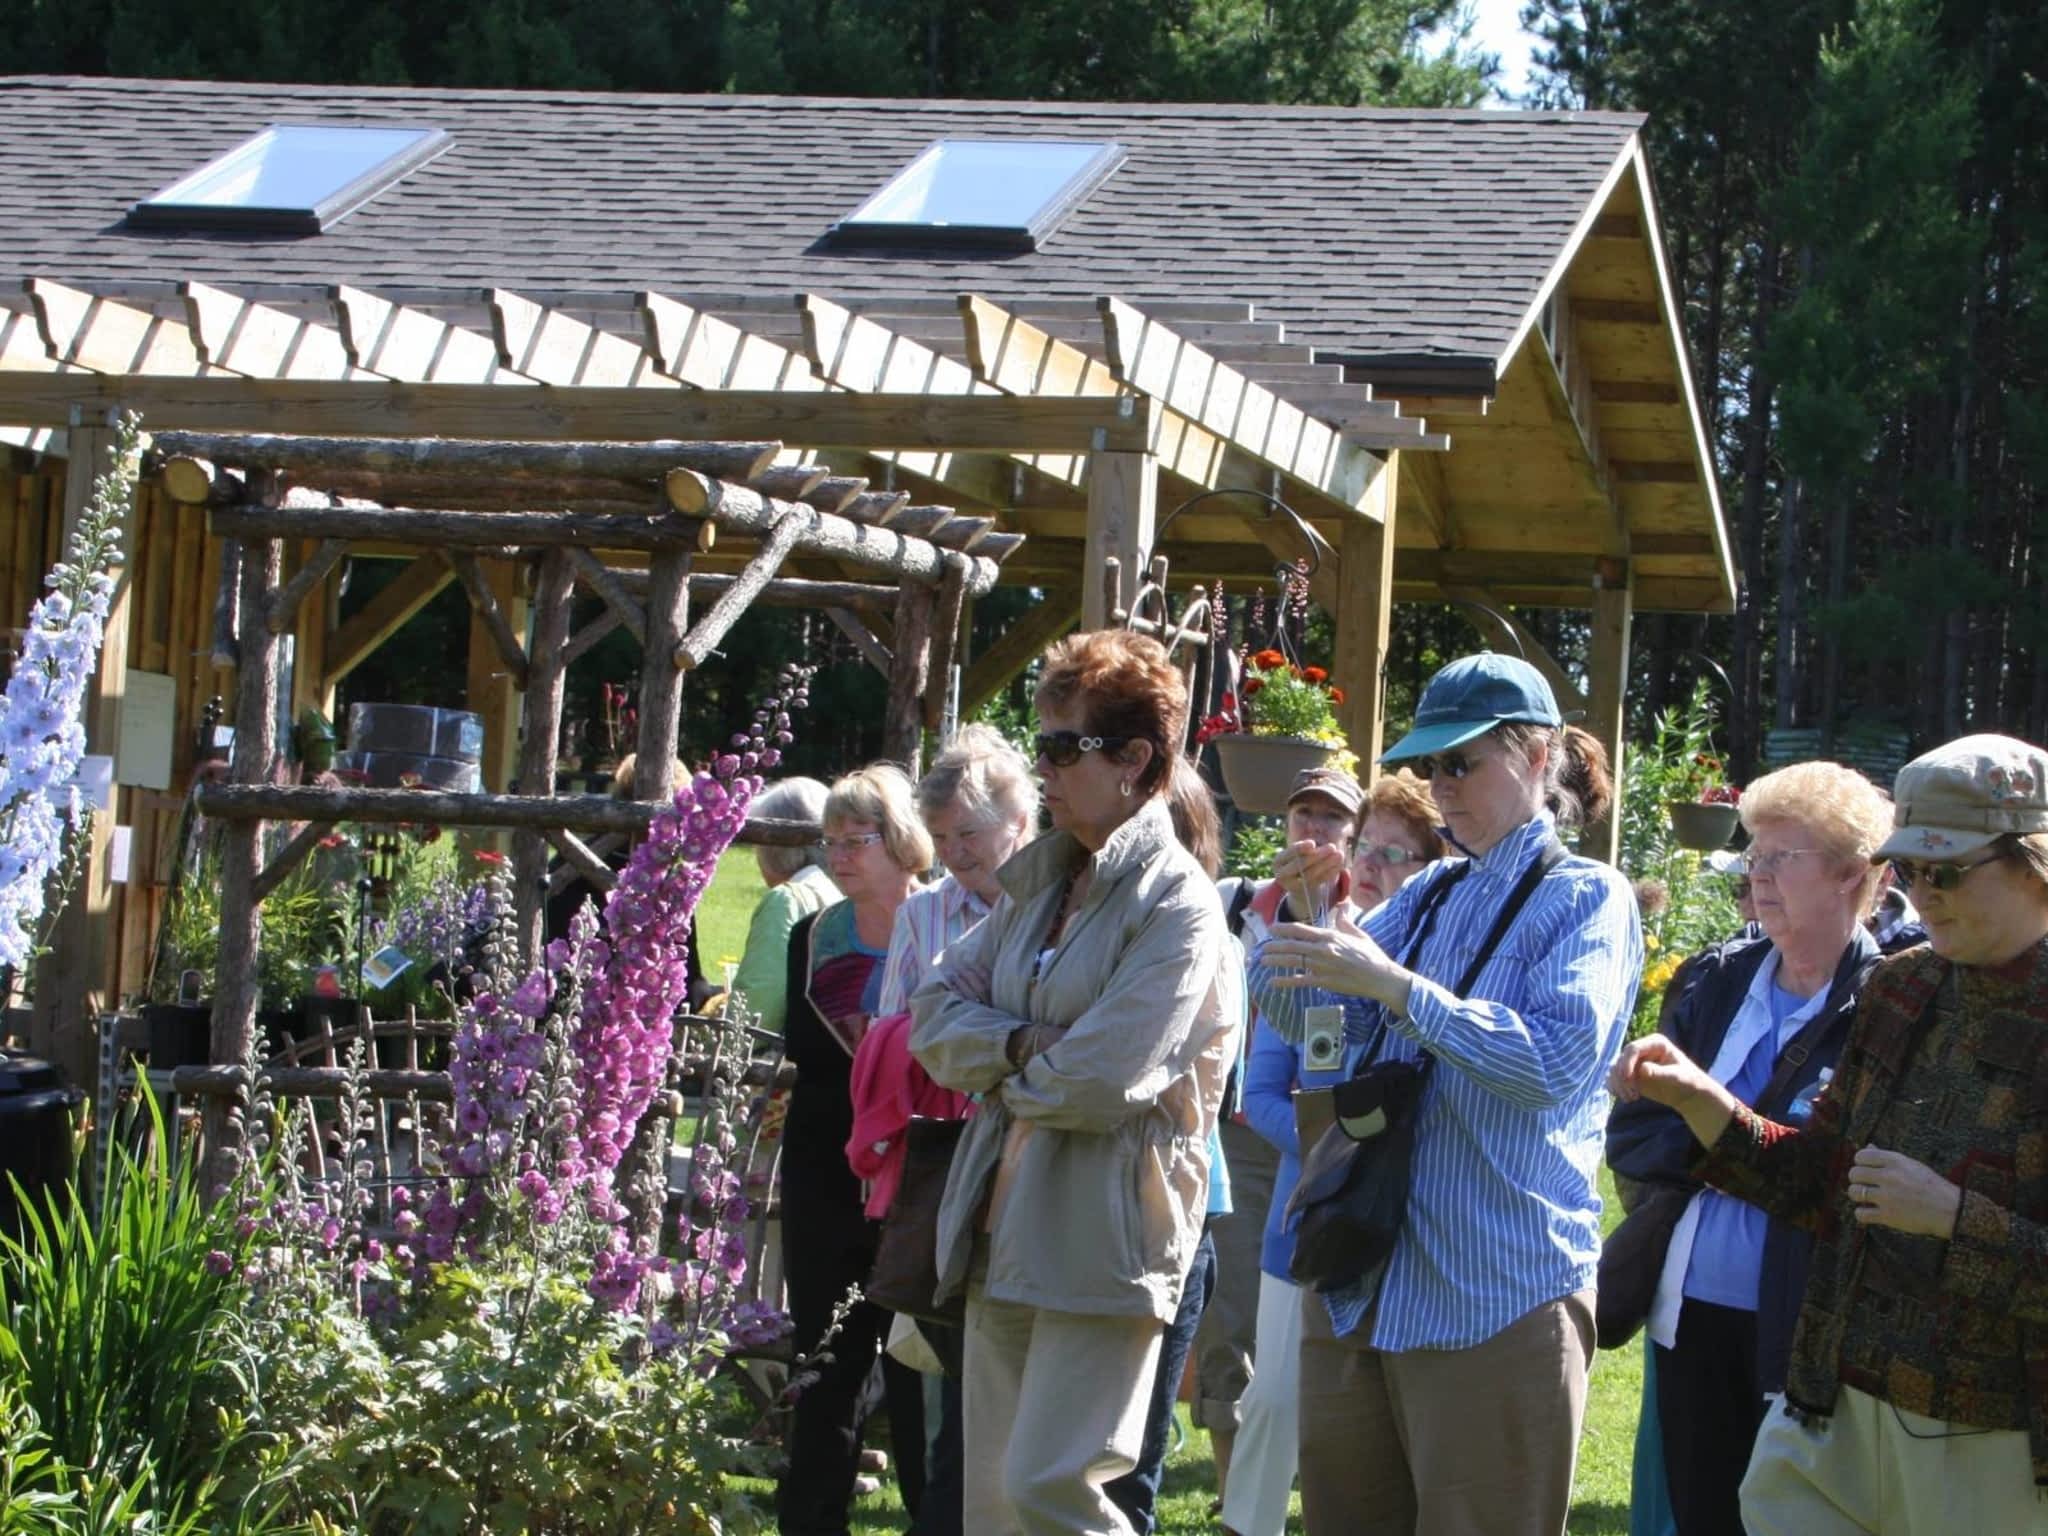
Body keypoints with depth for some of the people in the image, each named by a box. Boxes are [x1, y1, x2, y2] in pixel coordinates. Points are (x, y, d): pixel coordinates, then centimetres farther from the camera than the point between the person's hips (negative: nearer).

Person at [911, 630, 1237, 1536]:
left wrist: (1002, 1074, -2)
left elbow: (1100, 1081, -21)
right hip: (1006, 1231, 8)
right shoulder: (1037, 882, 15)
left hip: (1102, 1244, -8)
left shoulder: (1177, 905, -11)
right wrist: (1024, 1044, -9)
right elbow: (935, 1016, 10)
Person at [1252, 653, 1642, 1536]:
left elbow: (1558, 1061, -19)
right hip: (1360, 1288, 7)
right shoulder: (1425, 898, 15)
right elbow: (1298, 1016, 16)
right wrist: (1295, 916, -3)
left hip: (1498, 1304, -7)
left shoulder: (1586, 899, -4)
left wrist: (1394, 987, -23)